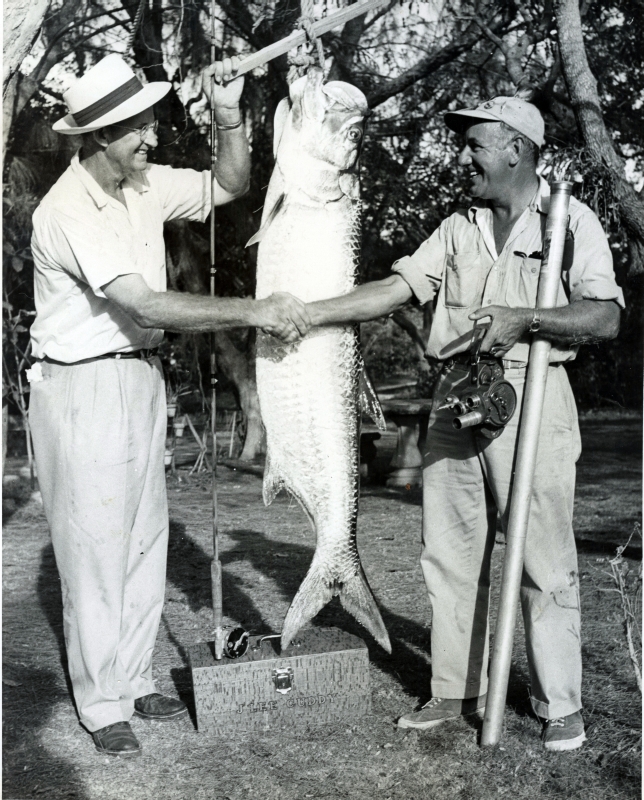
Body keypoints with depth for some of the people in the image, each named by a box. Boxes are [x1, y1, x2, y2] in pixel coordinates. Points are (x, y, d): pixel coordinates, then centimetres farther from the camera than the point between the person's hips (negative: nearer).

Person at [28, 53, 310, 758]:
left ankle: (133, 681, 28)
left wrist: (228, 115, -4)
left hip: (141, 378, 8)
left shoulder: (144, 185, 2)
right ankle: (101, 705, 15)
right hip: (84, 388, -8)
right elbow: (149, 306, -29)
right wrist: (255, 311, -27)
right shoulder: (68, 211, -22)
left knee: (144, 541, 14)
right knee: (95, 549, 0)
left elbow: (230, 186, 13)